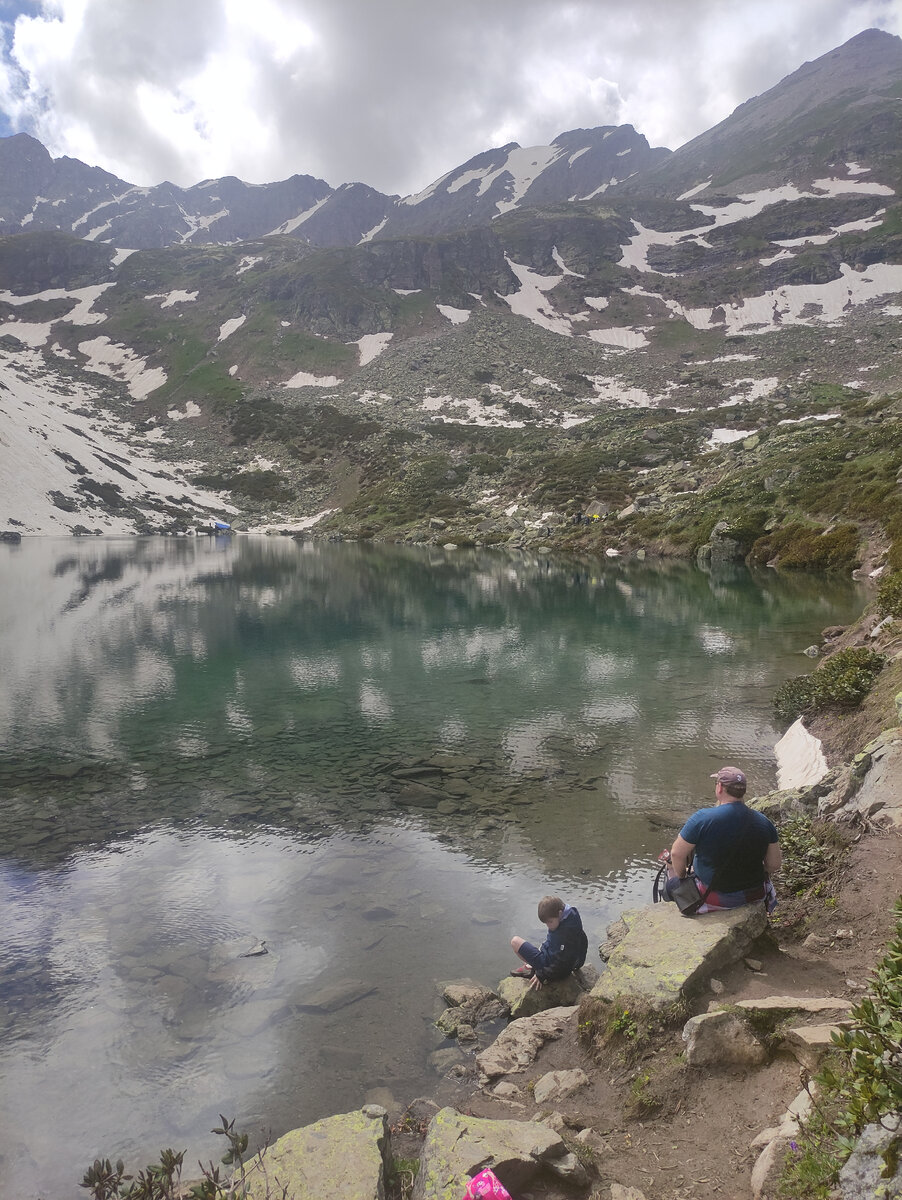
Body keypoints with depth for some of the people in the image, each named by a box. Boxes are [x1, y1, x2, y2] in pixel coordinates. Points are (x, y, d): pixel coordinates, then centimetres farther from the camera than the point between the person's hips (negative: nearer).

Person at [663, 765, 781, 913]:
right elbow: (774, 864, -1)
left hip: (714, 897, -4)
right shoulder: (764, 822, -9)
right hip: (754, 894, 4)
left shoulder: (703, 818, -22)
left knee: (671, 884, 22)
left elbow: (677, 853, -15)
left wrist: (681, 876, 4)